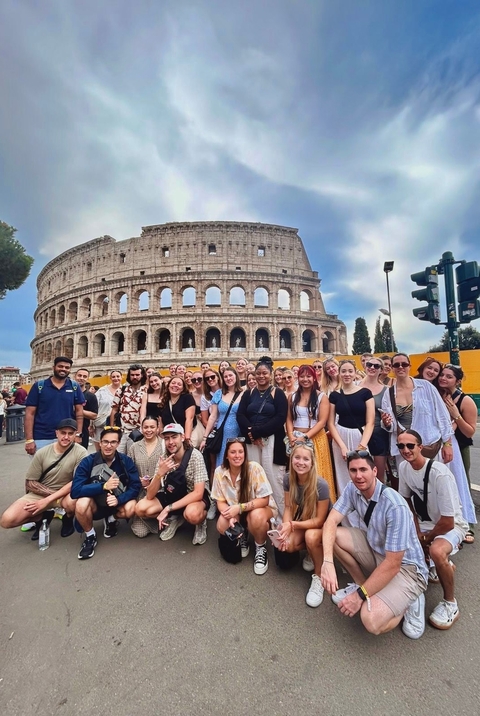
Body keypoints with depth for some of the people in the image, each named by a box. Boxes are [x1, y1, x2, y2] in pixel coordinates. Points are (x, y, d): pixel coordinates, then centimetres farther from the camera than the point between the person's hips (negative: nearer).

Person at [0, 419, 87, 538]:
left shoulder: (80, 452, -18)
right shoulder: (42, 453, -10)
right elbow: (30, 483, -4)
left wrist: (48, 500, -22)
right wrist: (54, 494, -16)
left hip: (66, 493, -2)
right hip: (39, 494, 3)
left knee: (72, 502, -37)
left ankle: (68, 519, 2)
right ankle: (43, 517, 12)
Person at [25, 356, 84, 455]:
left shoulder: (74, 386, 2)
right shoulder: (39, 386, -1)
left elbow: (79, 411, 3)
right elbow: (30, 413, -2)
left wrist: (78, 435, -5)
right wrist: (29, 440, -8)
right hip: (41, 438, -1)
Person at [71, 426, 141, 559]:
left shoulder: (126, 461, -15)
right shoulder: (88, 461, -18)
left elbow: (135, 486, -16)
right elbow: (75, 490, -26)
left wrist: (119, 499, -34)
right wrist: (103, 486, -37)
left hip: (117, 502, 1)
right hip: (94, 504, 0)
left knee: (131, 508, -29)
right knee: (81, 504, -33)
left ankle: (111, 519, 7)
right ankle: (90, 536, -2)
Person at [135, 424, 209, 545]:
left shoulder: (195, 455, -24)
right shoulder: (164, 458, -11)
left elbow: (198, 493, -28)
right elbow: (150, 496, -14)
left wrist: (168, 508, -28)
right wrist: (160, 473, -32)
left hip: (195, 498, -5)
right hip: (172, 496, 5)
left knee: (192, 514, -38)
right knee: (140, 508, -15)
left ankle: (201, 523, -2)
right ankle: (174, 518, 7)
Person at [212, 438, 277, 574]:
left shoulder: (255, 468, -26)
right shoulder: (219, 472, -15)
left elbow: (264, 500, -22)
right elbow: (220, 502, -7)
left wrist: (239, 508, -30)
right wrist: (231, 515, -28)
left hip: (261, 508, -3)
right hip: (235, 511, 3)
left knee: (256, 516, -35)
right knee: (222, 525, -25)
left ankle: (261, 547, -2)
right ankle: (241, 537, 11)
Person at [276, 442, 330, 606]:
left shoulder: (321, 485, -31)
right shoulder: (288, 479, -17)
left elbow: (319, 520, -24)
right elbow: (288, 507, -7)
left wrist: (292, 525, -34)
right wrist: (285, 527, -26)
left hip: (323, 524, -4)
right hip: (303, 519, 4)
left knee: (311, 536, -35)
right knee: (285, 544, -21)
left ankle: (319, 577, -7)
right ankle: (311, 552, 12)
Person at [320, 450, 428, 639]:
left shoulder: (395, 506, -31)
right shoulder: (352, 489, -12)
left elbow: (393, 564, -26)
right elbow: (331, 521, -16)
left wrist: (360, 595, -23)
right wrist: (327, 562, -32)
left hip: (405, 567, -6)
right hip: (376, 550, 6)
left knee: (371, 621, -26)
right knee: (333, 535, -13)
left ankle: (409, 600, 3)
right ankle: (362, 584, 7)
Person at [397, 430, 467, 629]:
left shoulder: (440, 474, -31)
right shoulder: (403, 467, -11)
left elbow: (447, 523, -25)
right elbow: (407, 502, 3)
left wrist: (425, 540, -11)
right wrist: (417, 533, -4)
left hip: (451, 526, -7)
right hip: (423, 523, 7)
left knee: (436, 551, -35)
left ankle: (450, 603, -5)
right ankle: (442, 565, 19)